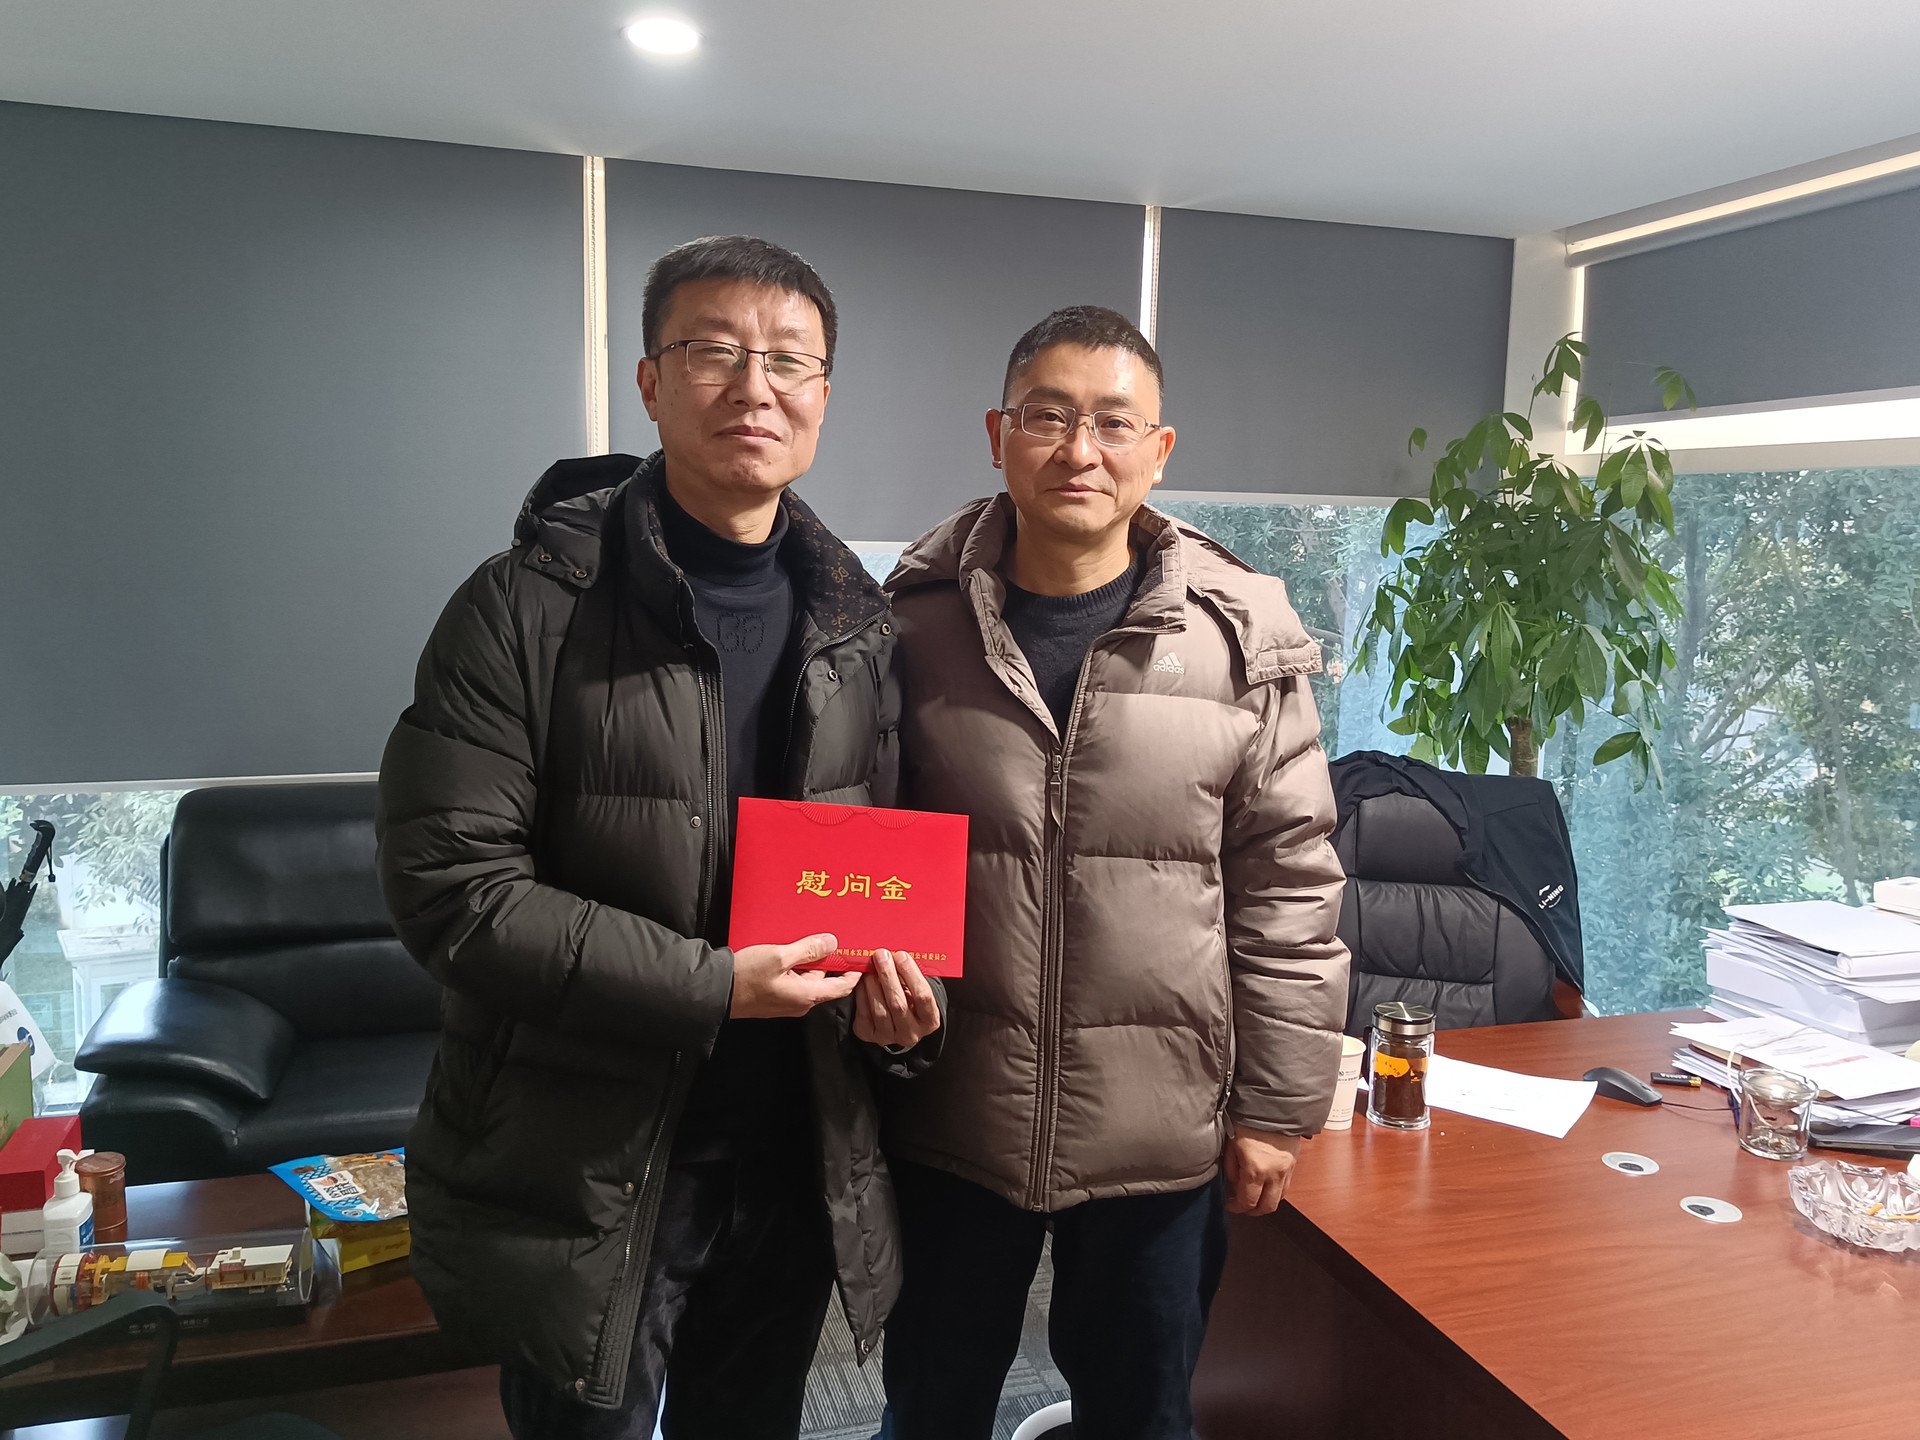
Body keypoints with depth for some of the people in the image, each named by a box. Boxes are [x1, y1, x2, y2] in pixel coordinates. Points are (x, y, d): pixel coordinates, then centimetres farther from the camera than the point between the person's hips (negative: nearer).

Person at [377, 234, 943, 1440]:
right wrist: (707, 984, -23)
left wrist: (904, 995, -8)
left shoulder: (860, 629, 3)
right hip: (584, 1174, -4)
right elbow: (448, 885, -17)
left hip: (799, 1161, 5)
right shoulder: (529, 609, -13)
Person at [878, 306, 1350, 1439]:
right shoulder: (917, 623, -4)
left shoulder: (1244, 637, -6)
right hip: (949, 1122, 1)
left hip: (1163, 1134, 0)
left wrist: (1277, 1110, -2)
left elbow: (1290, 890, -3)